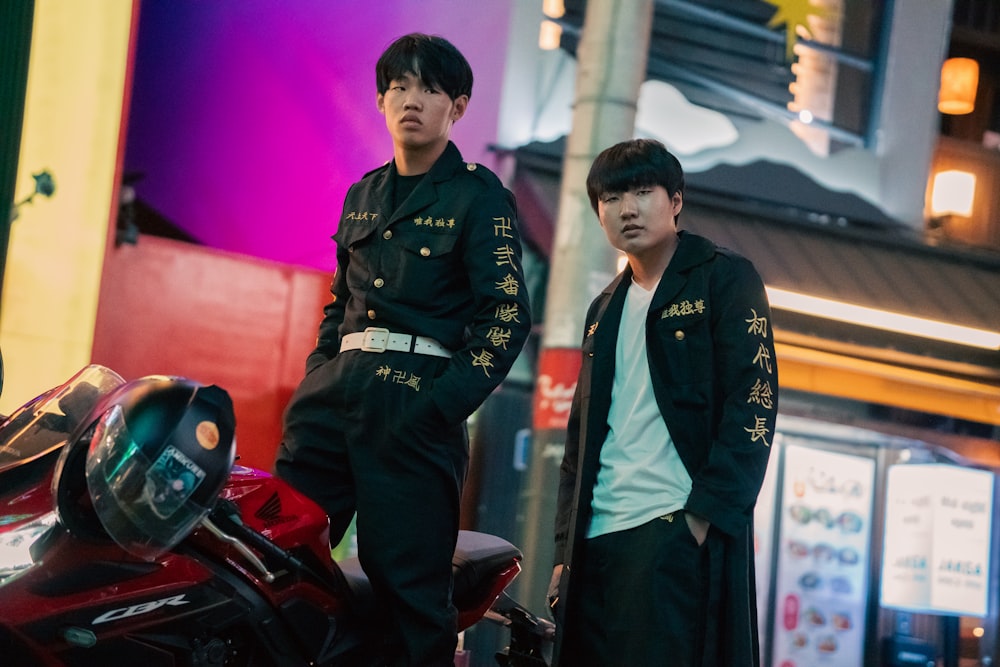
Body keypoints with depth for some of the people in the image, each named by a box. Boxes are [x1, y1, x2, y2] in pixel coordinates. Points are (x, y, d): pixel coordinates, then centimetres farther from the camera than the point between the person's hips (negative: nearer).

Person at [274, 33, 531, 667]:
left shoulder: (478, 194, 2)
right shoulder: (363, 195, 20)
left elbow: (508, 316, -6)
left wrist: (444, 403, -15)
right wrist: (316, 378, 14)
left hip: (416, 400, -6)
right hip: (335, 393, 6)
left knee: (407, 586, -8)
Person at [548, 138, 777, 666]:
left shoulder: (725, 280, 3)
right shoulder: (605, 310, 22)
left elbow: (754, 405, -7)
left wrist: (707, 515, -17)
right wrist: (565, 550, 13)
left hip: (681, 530, -6)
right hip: (597, 539, 6)